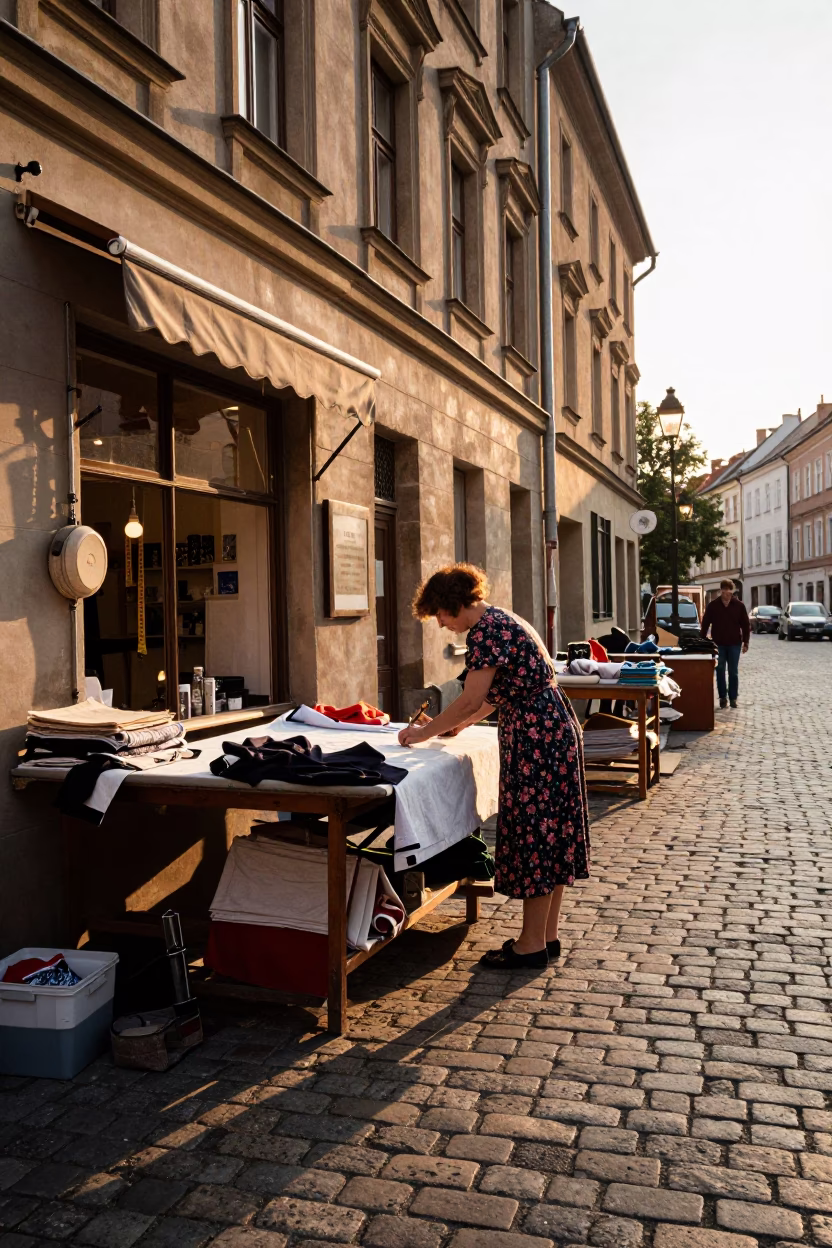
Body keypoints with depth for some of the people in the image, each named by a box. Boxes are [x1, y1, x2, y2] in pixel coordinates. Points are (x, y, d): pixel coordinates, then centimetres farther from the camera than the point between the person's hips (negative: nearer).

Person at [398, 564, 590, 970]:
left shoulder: (486, 630, -15)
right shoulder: (500, 621, 17)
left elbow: (471, 700, -18)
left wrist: (425, 732, -8)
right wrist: (456, 725, 20)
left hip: (537, 737, -11)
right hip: (551, 730, 11)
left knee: (534, 833, -3)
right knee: (550, 831, 13)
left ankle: (532, 944, 7)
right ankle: (547, 936, 22)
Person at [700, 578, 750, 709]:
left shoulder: (739, 605, -3)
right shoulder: (713, 605, -3)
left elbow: (745, 625, 2)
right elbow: (705, 624, 1)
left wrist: (745, 642, -2)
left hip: (734, 644, 0)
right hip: (718, 644, 0)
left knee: (733, 672, 3)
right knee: (720, 672, 4)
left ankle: (733, 698, 10)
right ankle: (722, 697, 13)